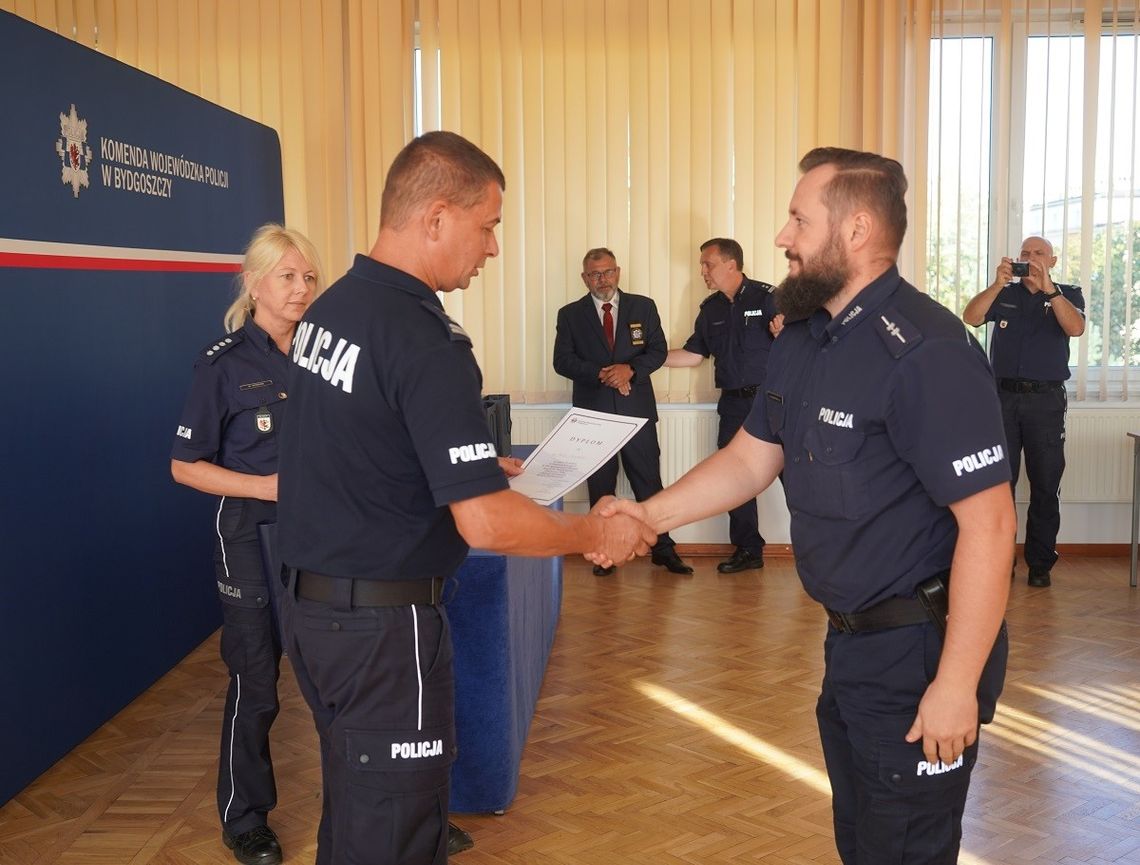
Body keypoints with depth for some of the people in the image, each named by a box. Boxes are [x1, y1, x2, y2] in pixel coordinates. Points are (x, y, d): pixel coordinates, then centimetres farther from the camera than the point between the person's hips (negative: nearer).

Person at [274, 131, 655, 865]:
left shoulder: (330, 308, 5)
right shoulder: (425, 341, -23)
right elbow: (486, 524, -27)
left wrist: (484, 465, 19)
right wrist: (595, 534, -11)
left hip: (313, 600, 9)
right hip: (383, 617, -9)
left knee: (355, 806, 23)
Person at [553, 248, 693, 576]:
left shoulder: (643, 307, 7)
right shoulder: (570, 315, 5)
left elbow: (658, 350, 3)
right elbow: (563, 361, -2)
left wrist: (630, 370, -15)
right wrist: (601, 374, -15)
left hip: (637, 409, 0)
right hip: (593, 411, 0)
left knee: (649, 481, 4)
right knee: (599, 486, 7)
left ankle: (663, 549, 13)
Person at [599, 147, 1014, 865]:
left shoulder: (925, 352, -24)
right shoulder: (802, 340, 5)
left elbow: (988, 521, -26)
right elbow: (752, 457, 11)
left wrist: (957, 683, -25)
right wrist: (652, 514, -2)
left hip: (920, 646, -9)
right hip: (851, 640, 9)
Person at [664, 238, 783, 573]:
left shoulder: (765, 297, -7)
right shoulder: (710, 309, 12)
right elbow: (693, 354, 17)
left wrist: (782, 334, -32)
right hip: (733, 404, 7)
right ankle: (748, 549, 21)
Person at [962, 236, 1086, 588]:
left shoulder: (1068, 294, 7)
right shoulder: (1004, 293, 11)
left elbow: (1076, 327, -14)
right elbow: (971, 317, -6)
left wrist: (1048, 287, -22)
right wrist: (997, 284, -19)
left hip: (1046, 400, -1)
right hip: (1003, 397, 1)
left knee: (1045, 486, 2)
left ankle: (1040, 564, 10)